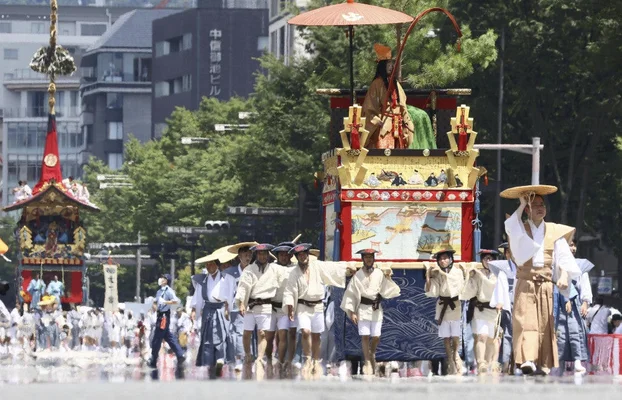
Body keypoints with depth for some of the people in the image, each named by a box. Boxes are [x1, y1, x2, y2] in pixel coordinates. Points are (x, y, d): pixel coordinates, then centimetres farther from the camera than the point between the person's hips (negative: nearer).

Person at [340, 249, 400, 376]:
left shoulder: (379, 274, 3)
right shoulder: (357, 275, -1)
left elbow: (386, 291, -3)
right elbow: (351, 294, 1)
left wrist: (388, 278, -15)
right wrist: (352, 312, -4)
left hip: (376, 308, 2)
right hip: (363, 308, -2)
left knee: (376, 337, 3)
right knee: (365, 336, -6)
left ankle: (372, 354, 34)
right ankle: (367, 362, 5)